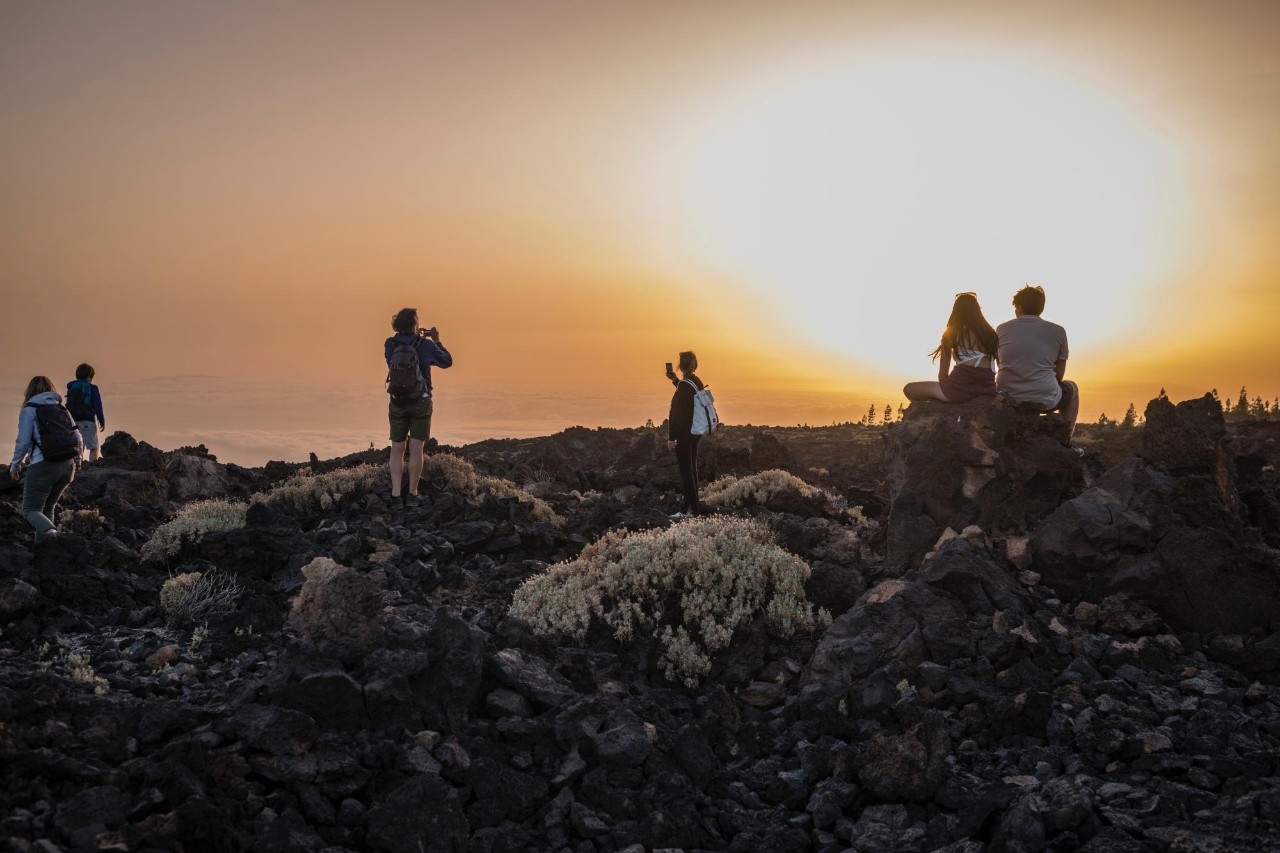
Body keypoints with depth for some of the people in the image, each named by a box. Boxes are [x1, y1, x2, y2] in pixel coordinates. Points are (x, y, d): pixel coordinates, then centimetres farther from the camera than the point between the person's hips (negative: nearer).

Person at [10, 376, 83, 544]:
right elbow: (78, 439, 14)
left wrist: (15, 466, 9)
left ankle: (49, 531, -29)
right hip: (67, 466, 5)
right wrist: (77, 460, 32)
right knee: (48, 508, 20)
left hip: (43, 466, -5)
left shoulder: (29, 410, 0)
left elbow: (23, 442, -5)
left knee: (31, 509, 1)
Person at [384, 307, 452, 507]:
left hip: (398, 402, 3)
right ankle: (412, 494, 2)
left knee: (397, 450, 8)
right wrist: (437, 341, 12)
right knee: (416, 449, 2)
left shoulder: (390, 344, -2)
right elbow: (447, 362, 0)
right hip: (420, 402, -2)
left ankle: (395, 494, 1)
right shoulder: (425, 345, -10)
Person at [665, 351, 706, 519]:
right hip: (695, 431, 9)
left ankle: (692, 509, 0)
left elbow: (677, 413, -21)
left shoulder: (684, 385, -20)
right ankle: (690, 505, 25)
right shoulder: (697, 382, 6)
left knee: (686, 471, -3)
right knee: (691, 469, 16)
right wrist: (676, 380, 30)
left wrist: (671, 437, -18)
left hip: (684, 434, -9)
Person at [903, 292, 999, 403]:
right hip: (988, 388, 5)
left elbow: (942, 374, 10)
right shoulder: (990, 332, 18)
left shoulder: (951, 332, 9)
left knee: (909, 389, 13)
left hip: (961, 386, -5)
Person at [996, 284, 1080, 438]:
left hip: (1007, 398, 2)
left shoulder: (1001, 329, 5)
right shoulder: (1058, 331, 2)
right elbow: (1059, 375, 7)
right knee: (1072, 388, 31)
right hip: (1045, 400, -2)